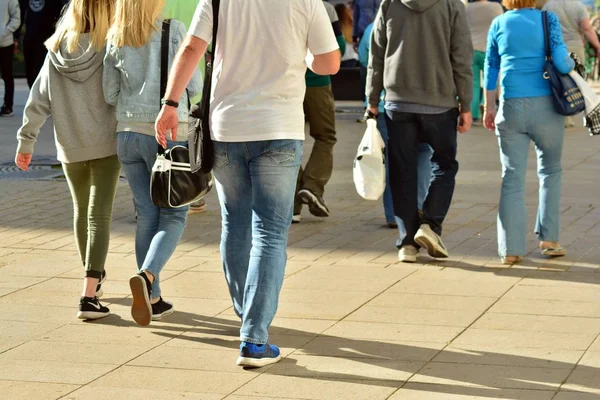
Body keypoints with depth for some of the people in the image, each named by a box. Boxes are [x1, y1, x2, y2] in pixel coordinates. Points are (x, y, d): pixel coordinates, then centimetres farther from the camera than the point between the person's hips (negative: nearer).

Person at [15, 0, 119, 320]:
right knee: (99, 217, -5)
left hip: (70, 149, 4)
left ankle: (94, 275, 41)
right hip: (106, 146, -4)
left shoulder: (56, 53, -2)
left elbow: (38, 101, 0)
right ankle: (89, 295, -16)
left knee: (81, 212, 22)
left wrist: (26, 141, 7)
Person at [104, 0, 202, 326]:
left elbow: (110, 95, 7)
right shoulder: (173, 31, -8)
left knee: (146, 215, 11)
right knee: (173, 216, 3)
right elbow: (194, 86, -5)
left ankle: (152, 299, 12)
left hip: (128, 133, 4)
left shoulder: (115, 40, 4)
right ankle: (146, 276, -21)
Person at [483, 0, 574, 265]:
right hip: (545, 105, -1)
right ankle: (548, 239, 13)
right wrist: (572, 65, 13)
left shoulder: (499, 24, 6)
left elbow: (490, 68, 11)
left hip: (512, 107, 1)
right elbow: (561, 62, -10)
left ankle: (511, 250, 1)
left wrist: (489, 108, 20)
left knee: (512, 178, 4)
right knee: (550, 171, 17)